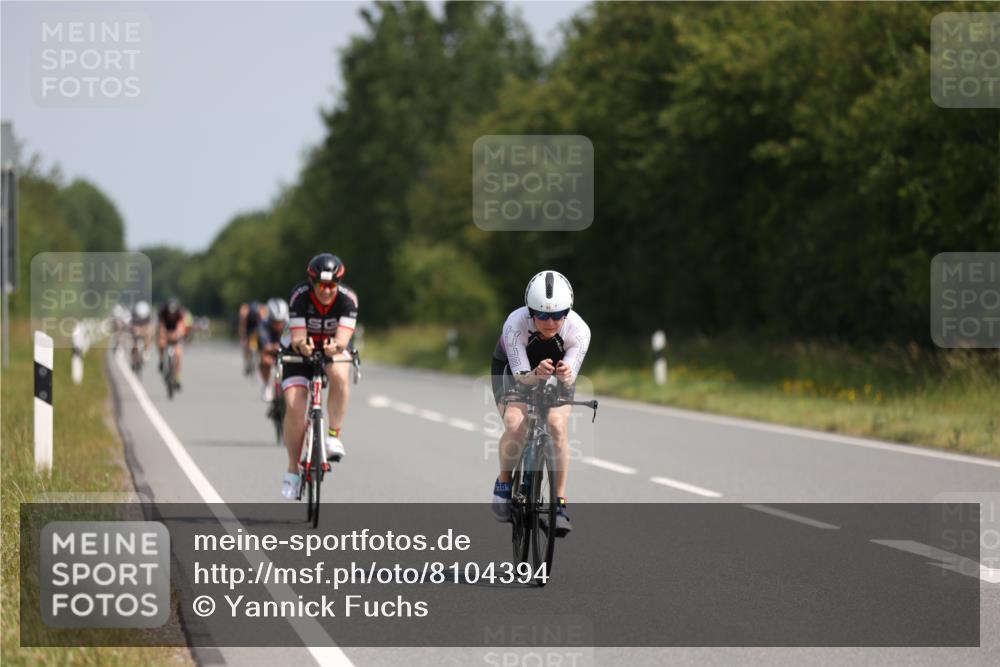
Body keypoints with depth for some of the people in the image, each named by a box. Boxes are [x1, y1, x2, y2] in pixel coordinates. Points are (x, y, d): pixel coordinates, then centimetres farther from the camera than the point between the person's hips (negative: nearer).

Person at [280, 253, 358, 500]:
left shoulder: (348, 298, -25)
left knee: (339, 376, -36)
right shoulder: (299, 296, -27)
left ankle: (334, 436, -20)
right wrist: (301, 344, -55)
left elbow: (343, 338, -34)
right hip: (302, 352, 0)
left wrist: (336, 347, -57)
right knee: (294, 407, -17)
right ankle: (293, 470, -1)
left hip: (333, 351, 0)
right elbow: (297, 337, -32)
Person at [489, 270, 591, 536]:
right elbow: (521, 376, -37)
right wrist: (538, 373, -59)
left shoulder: (578, 330, -33)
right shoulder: (515, 325, -36)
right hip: (513, 370, -1)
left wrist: (565, 374, -60)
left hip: (556, 377, 1)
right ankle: (504, 483, -1)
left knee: (558, 426, -24)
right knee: (515, 424, -27)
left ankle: (560, 504, -16)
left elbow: (570, 380, -36)